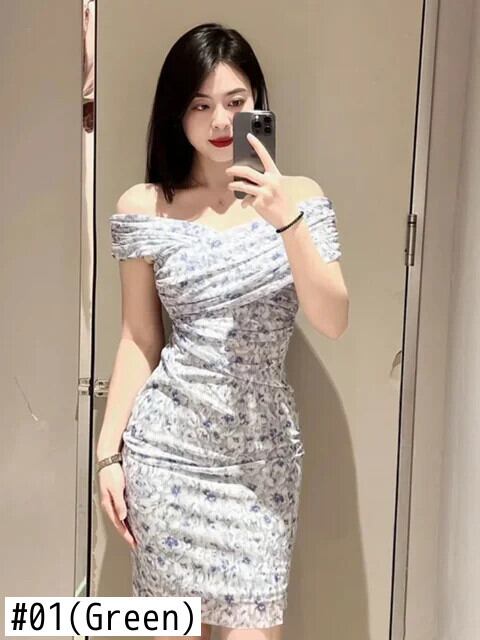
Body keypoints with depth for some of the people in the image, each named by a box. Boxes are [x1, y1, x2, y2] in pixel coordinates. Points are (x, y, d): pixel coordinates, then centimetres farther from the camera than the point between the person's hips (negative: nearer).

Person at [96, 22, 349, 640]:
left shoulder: (299, 196, 0)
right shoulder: (143, 207, -1)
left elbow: (333, 322, -10)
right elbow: (138, 340, 4)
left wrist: (287, 220, -22)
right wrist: (109, 451, 3)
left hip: (264, 451, 0)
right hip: (166, 446, 0)